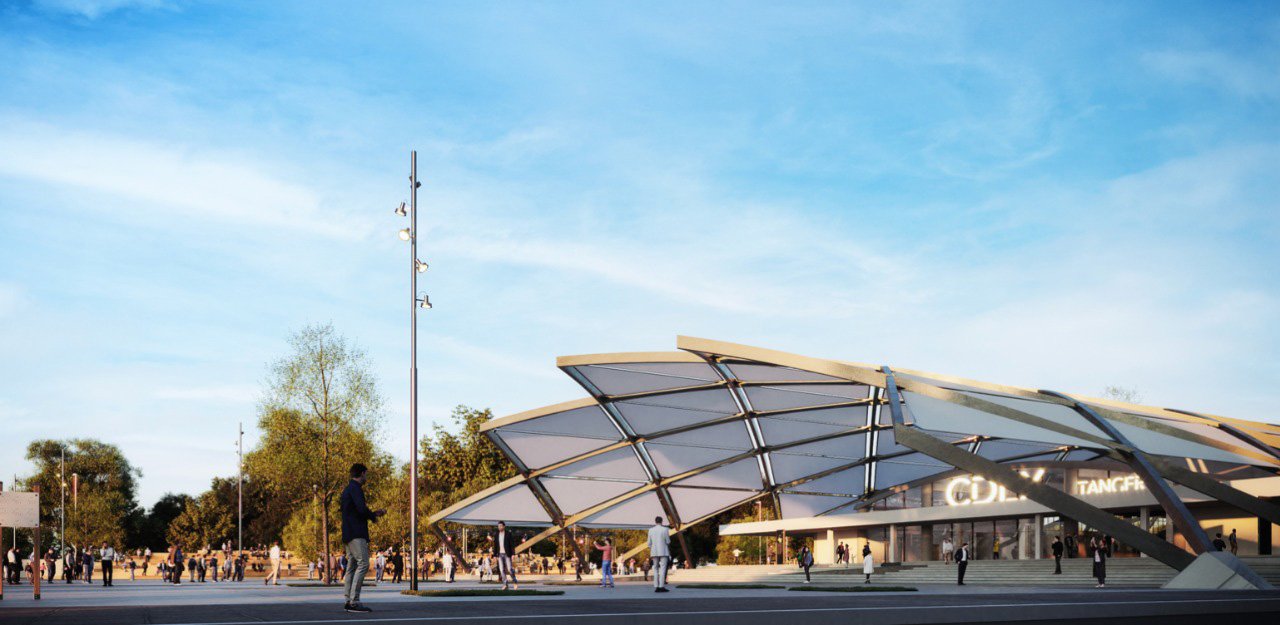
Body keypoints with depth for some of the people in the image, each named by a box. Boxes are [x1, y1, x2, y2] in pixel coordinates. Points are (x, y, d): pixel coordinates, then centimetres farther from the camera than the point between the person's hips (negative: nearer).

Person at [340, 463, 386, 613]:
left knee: (352, 567, 9)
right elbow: (362, 509, -21)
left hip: (349, 534, 11)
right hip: (356, 534, -11)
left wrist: (373, 513, 22)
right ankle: (354, 601, -20)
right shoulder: (355, 488, -10)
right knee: (363, 564, -14)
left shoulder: (347, 489, 22)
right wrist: (373, 516, -2)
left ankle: (349, 601, 7)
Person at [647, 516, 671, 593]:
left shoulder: (651, 530, 4)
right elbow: (668, 542, -4)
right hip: (664, 552, -3)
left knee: (655, 569, 9)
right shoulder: (665, 529, -6)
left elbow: (649, 543, 6)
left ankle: (656, 587, 2)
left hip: (654, 552, 3)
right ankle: (662, 586, -13)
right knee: (663, 569, -5)